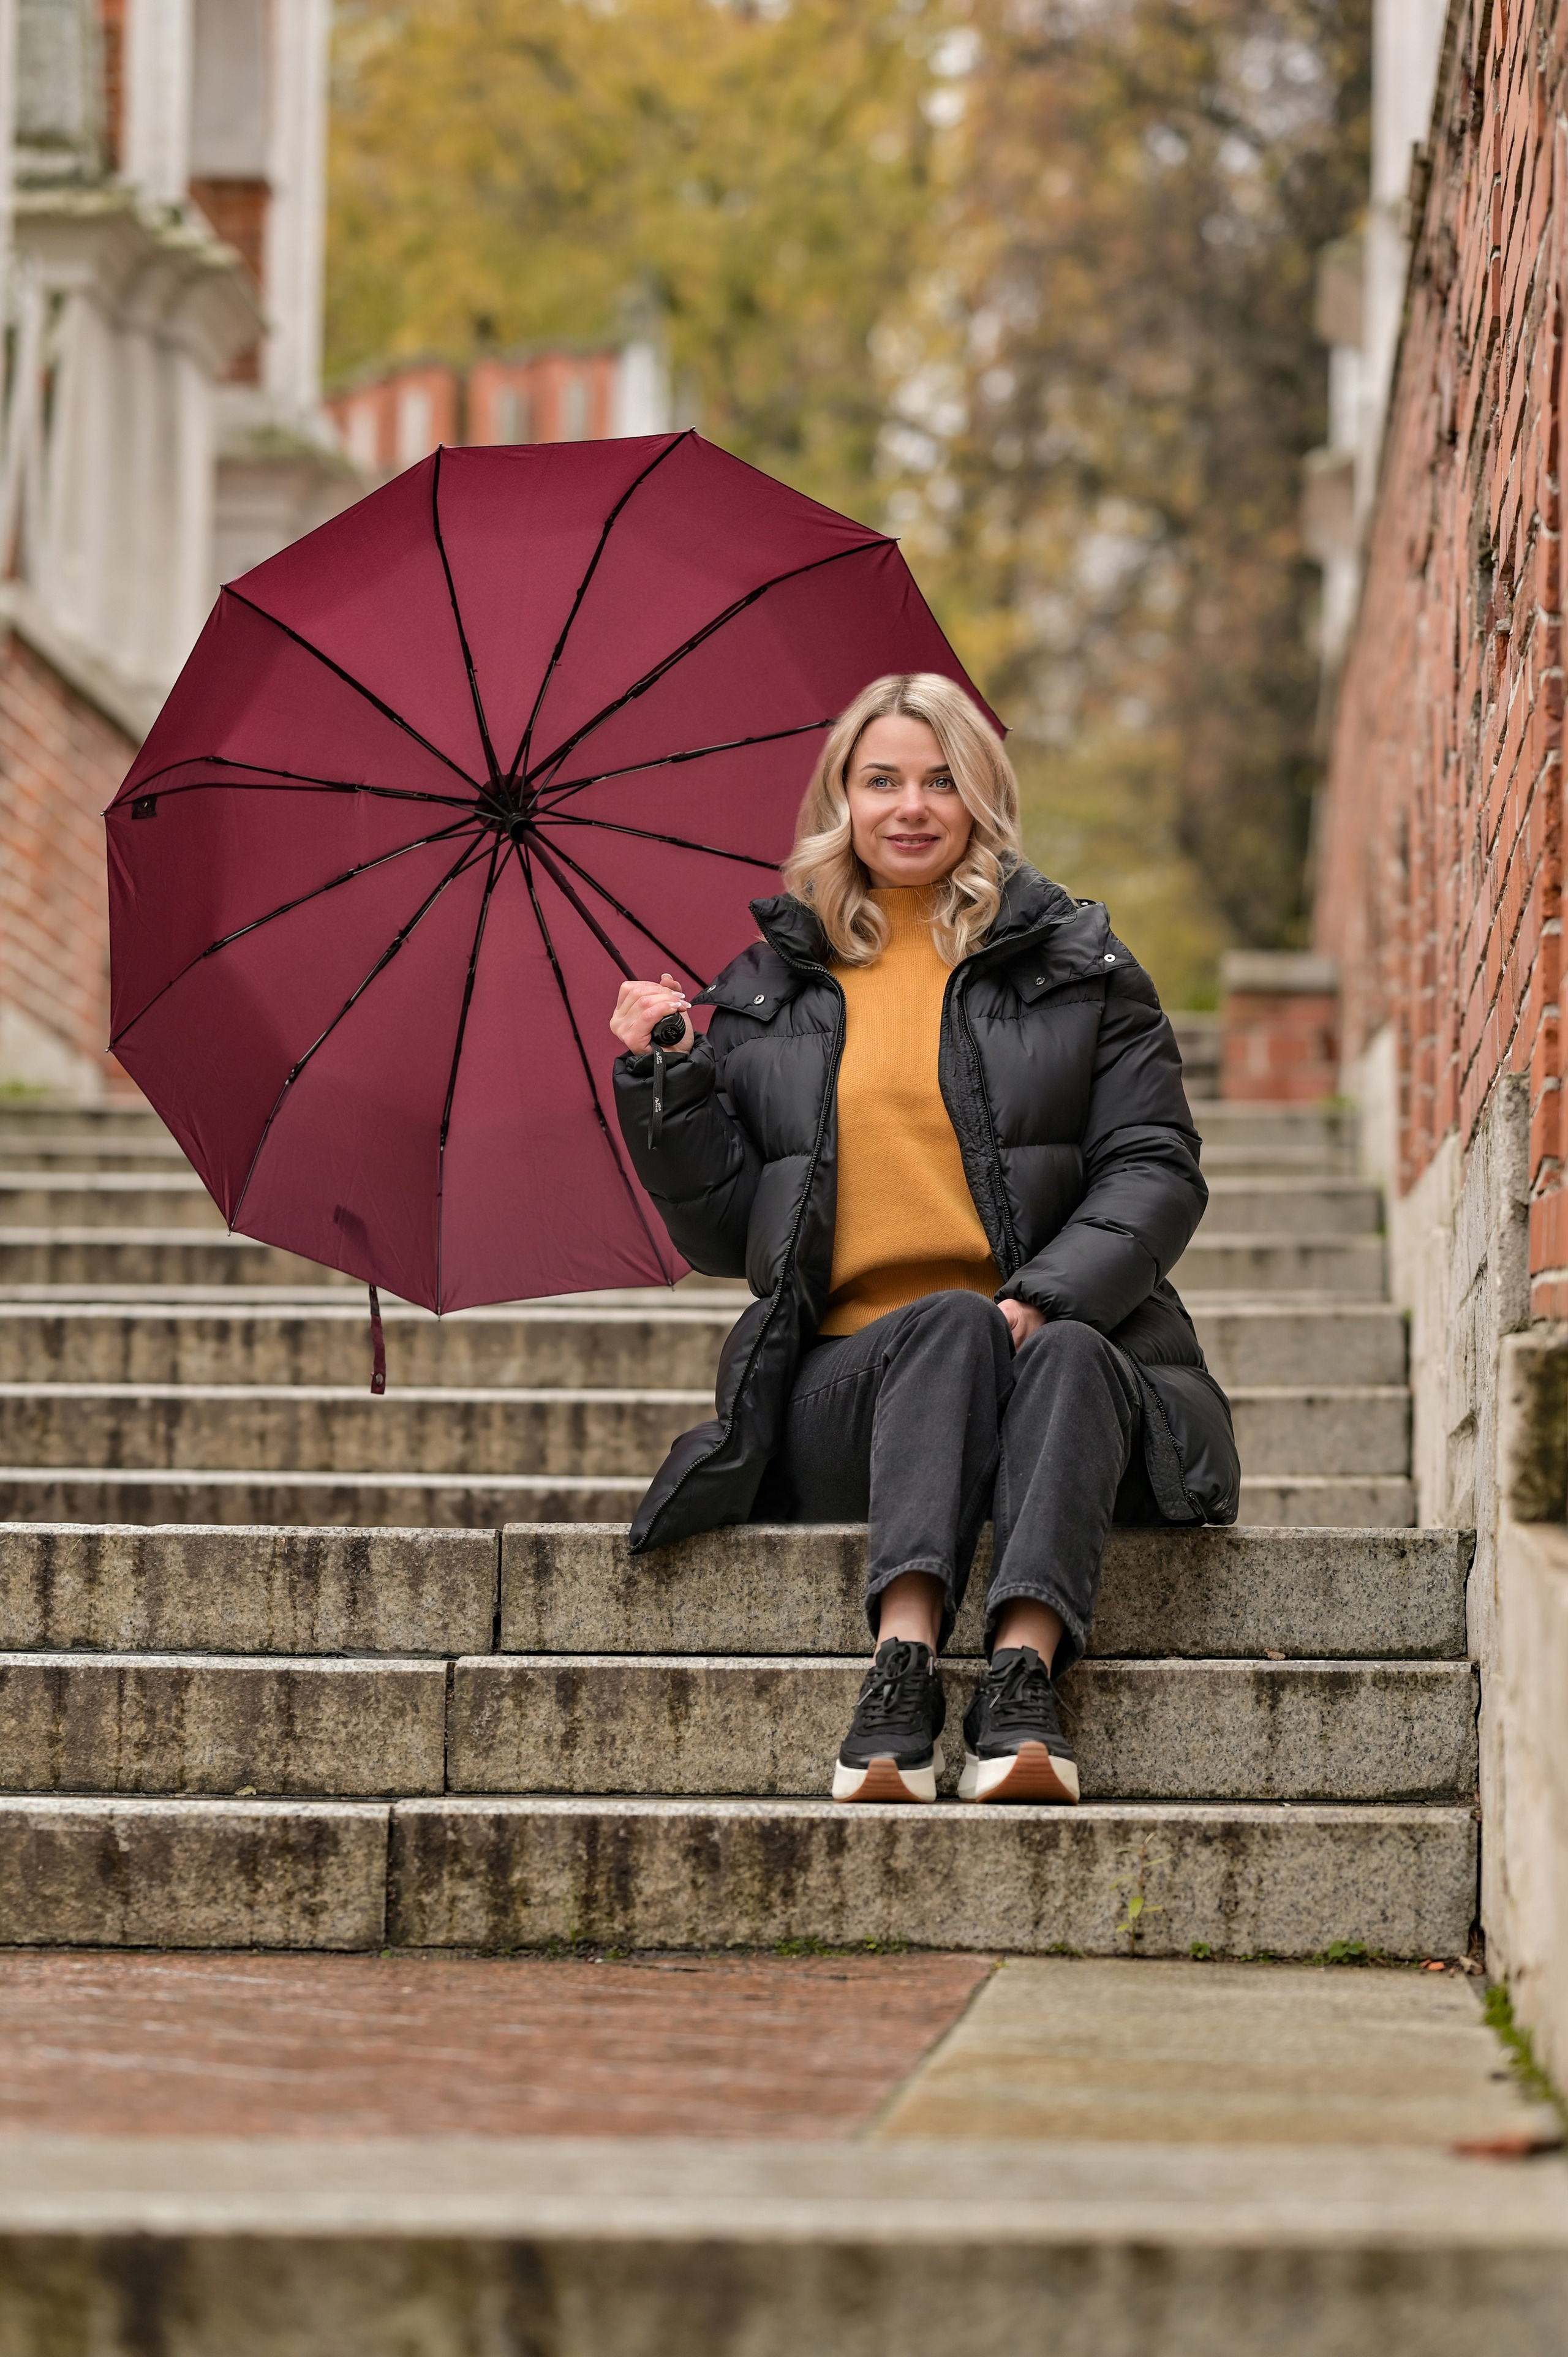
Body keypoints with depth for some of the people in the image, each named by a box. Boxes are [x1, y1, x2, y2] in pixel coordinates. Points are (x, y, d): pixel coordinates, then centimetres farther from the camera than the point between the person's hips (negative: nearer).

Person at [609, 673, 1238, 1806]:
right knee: (953, 1323, -33)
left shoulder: (1078, 964, 14)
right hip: (844, 1383, 0)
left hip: (1072, 1346, 0)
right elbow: (723, 1234, 16)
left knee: (1068, 1358, -34)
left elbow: (1155, 1171, 4)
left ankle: (1024, 1669, -53)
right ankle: (905, 1663, -50)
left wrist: (1046, 1299, -13)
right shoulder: (766, 994, 18)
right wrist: (669, 1078, 1)